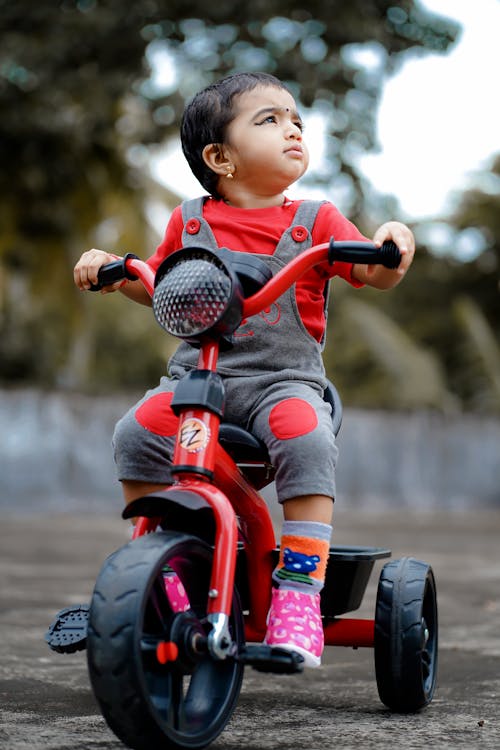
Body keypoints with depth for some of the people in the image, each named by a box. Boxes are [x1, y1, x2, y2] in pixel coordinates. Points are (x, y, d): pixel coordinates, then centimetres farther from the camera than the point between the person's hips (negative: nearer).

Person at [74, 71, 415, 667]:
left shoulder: (315, 221, 7)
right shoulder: (189, 222, 11)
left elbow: (376, 274, 2)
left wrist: (392, 245, -19)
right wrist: (111, 270, 8)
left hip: (283, 378, -2)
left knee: (306, 440, -33)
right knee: (136, 433, -24)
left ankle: (298, 591, -26)